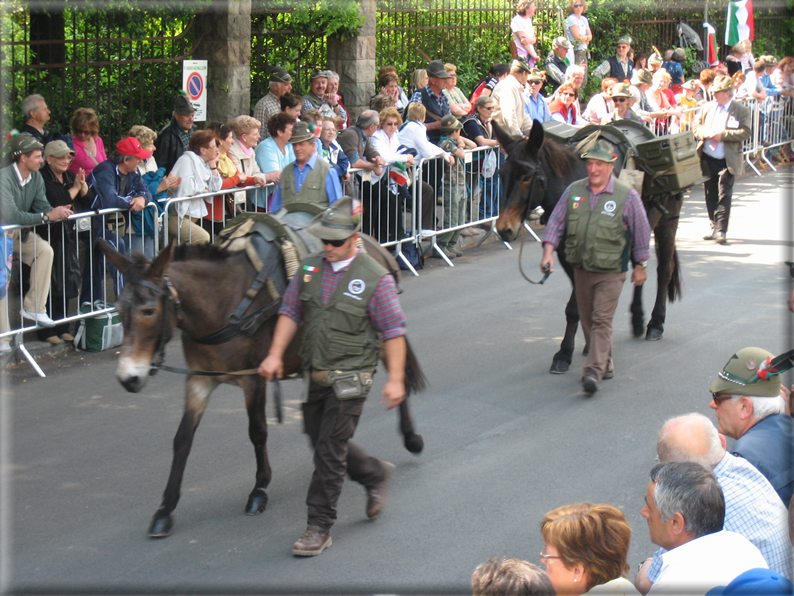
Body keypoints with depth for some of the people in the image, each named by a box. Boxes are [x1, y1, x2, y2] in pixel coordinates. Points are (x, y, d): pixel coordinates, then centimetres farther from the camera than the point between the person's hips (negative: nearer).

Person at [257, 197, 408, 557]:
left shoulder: (375, 278, -11)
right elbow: (290, 312, 8)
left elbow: (393, 332, -9)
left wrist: (395, 379, -12)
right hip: (314, 375, 6)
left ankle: (319, 528, 3)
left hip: (350, 378, -6)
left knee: (330, 449, -7)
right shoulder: (309, 269, 3)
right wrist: (275, 354, -3)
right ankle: (375, 475, 41)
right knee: (319, 441, 17)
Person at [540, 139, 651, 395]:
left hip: (611, 271, -5)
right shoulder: (573, 191, 0)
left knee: (601, 319, -13)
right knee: (587, 320, 12)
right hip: (581, 268, 5)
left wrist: (640, 265, 4)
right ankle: (605, 365, 28)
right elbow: (556, 222, 4)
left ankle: (594, 371, -17)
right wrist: (548, 251, -10)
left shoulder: (627, 196, -9)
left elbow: (641, 232, 0)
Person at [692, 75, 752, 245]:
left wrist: (723, 135, -21)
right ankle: (714, 227, 22)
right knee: (710, 195, 11)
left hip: (727, 161, -5)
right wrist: (704, 132, -12)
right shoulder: (707, 107, 10)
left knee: (724, 195, -9)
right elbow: (696, 125, 11)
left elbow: (746, 133, -14)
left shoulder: (742, 111, -5)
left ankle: (721, 231, -9)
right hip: (707, 159, 5)